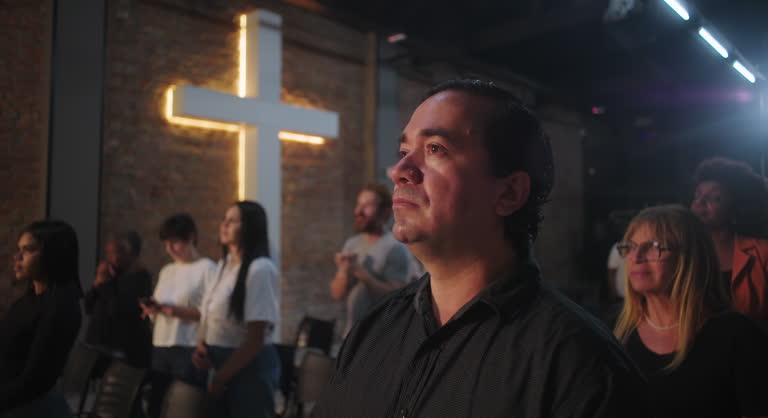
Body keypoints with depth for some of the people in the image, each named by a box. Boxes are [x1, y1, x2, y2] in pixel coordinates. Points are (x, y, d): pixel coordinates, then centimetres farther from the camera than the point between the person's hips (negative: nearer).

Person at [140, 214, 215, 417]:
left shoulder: (208, 269, -6)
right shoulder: (166, 271, 17)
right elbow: (159, 308, 16)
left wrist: (175, 310, -21)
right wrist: (152, 309, -6)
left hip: (189, 350, -7)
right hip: (160, 349, 7)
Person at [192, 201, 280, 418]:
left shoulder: (260, 269, -17)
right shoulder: (223, 265, 7)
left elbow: (256, 337, -19)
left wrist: (221, 377, -12)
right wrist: (201, 347, -2)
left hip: (250, 365, -8)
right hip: (222, 362, 8)